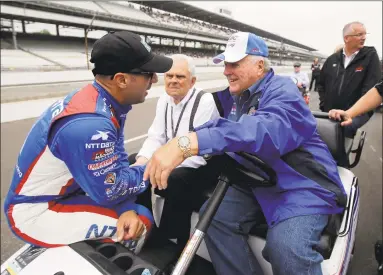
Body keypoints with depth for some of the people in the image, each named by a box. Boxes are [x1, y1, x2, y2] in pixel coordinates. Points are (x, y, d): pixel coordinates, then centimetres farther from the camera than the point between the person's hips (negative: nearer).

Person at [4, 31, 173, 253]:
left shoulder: (108, 103, -7)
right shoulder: (90, 125, -35)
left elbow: (117, 162, -3)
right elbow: (109, 192, -24)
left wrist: (127, 208, -17)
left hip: (63, 192, 8)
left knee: (140, 203, 10)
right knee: (143, 219, -14)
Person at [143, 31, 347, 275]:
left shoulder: (282, 91, -16)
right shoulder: (237, 96, 10)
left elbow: (267, 130, -37)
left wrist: (188, 143, -49)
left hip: (302, 185, -6)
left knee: (286, 247, -29)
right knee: (214, 216, -13)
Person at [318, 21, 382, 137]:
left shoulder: (370, 55, 2)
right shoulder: (332, 59, 12)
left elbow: (372, 87, -7)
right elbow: (322, 84, 21)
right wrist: (324, 106, 8)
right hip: (331, 113, 4)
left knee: (349, 127, -33)